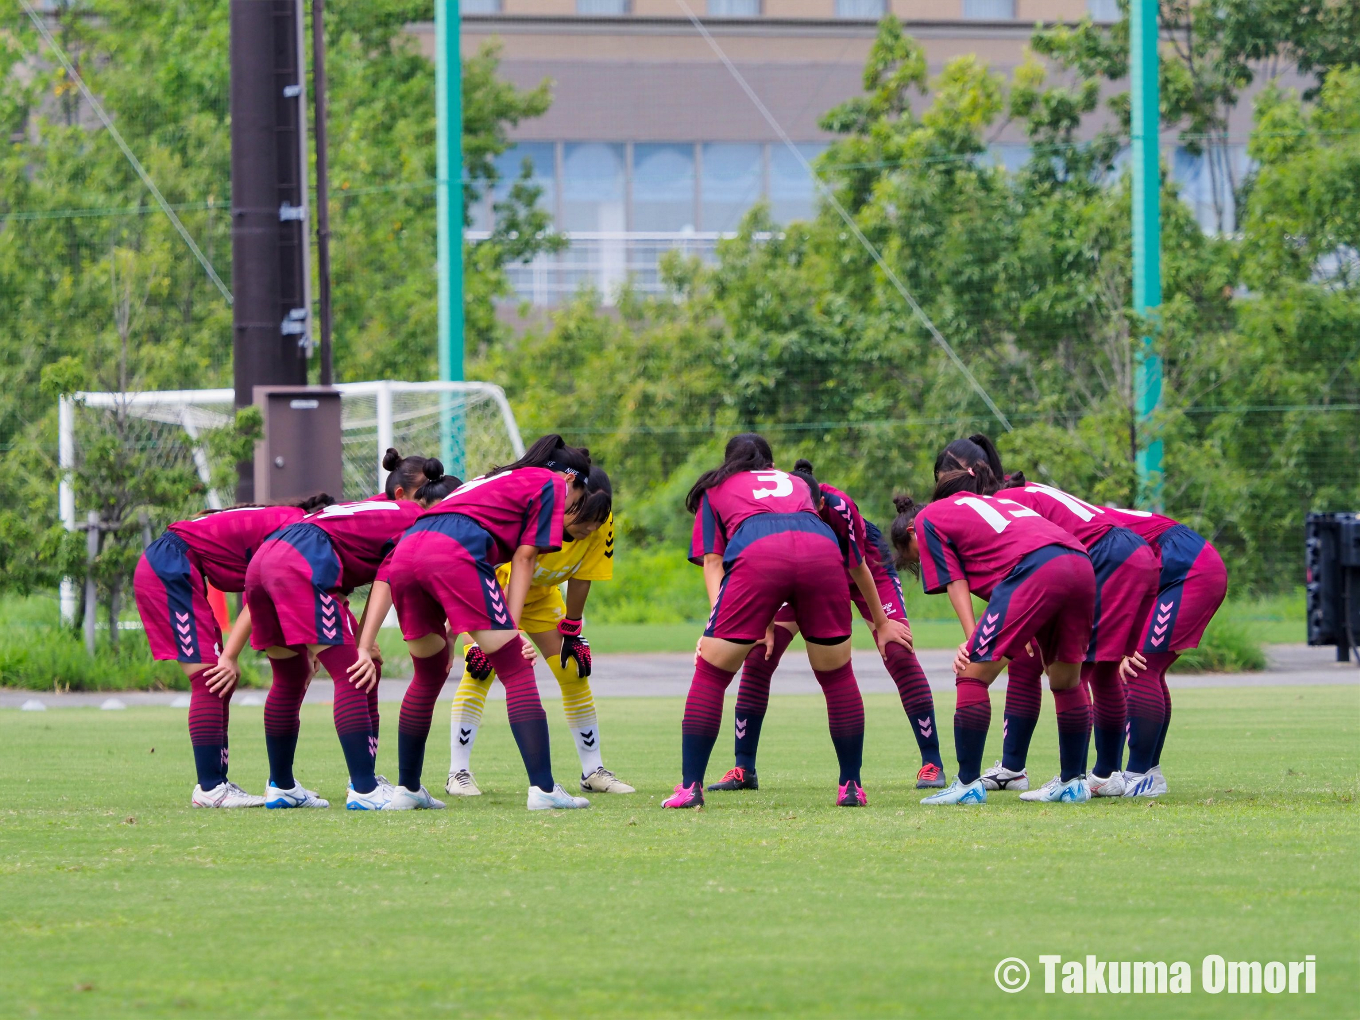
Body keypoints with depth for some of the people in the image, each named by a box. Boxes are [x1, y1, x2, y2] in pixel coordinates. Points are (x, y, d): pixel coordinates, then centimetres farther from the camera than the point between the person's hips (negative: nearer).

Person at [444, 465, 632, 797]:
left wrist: (570, 632, -6)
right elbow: (514, 582, -35)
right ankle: (458, 773, -16)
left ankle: (593, 771, 9)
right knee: (481, 667, -20)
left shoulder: (600, 525, -24)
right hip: (494, 585, -5)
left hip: (542, 593, 5)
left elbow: (581, 579, -11)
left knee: (574, 671, -1)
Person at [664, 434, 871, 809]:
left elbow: (712, 561, 19)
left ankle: (690, 787, 1)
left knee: (711, 674, 6)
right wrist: (781, 621, 42)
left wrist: (718, 619, 10)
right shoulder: (796, 484, 40)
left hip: (756, 554, -2)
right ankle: (852, 786, 17)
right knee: (837, 676, 15)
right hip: (822, 550, 2)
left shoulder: (716, 490, 32)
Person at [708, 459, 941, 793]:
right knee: (759, 654, -10)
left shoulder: (840, 509, -37)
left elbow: (859, 569, -23)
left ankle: (932, 763, -7)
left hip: (869, 565, -2)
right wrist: (766, 628, -20)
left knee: (898, 652, -16)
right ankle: (744, 769, -1)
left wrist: (881, 624, -13)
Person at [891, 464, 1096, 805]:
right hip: (1081, 565, 8)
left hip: (1034, 568, -8)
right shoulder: (987, 503, 39)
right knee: (1067, 681, 20)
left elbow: (955, 582, 6)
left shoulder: (926, 521, 17)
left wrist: (973, 639, 0)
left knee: (973, 675, 0)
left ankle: (968, 783, 0)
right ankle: (1073, 782, 26)